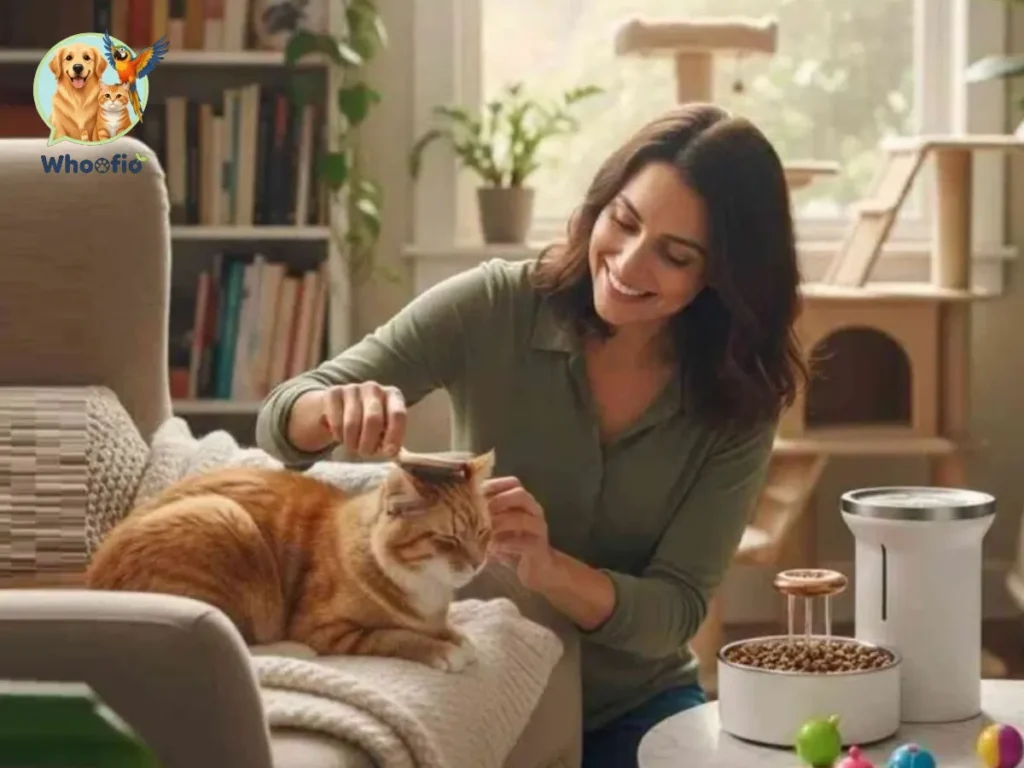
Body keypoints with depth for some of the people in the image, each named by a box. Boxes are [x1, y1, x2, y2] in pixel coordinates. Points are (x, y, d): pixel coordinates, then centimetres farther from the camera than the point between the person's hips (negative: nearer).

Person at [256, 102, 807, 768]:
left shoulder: (738, 402, -11)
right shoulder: (492, 306, -14)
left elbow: (676, 610, -16)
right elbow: (281, 425, -12)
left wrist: (546, 568, -36)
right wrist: (337, 408, -36)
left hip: (636, 708, 1)